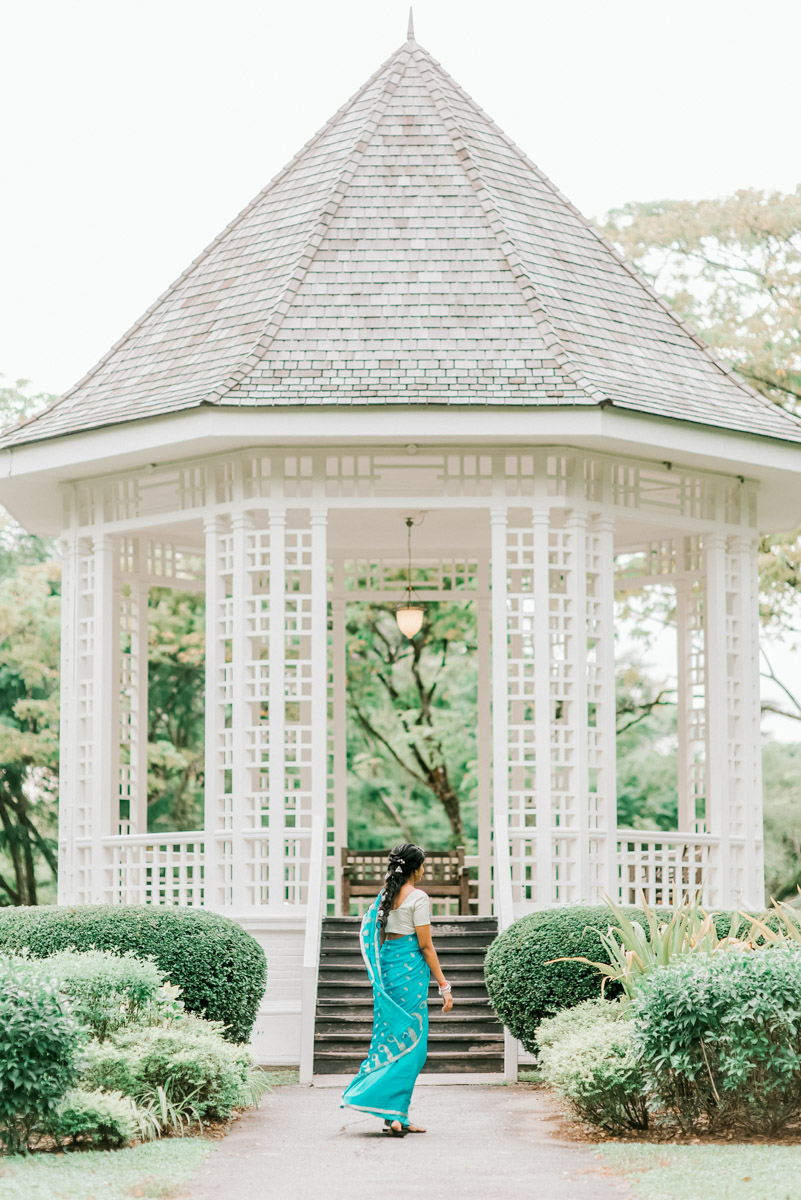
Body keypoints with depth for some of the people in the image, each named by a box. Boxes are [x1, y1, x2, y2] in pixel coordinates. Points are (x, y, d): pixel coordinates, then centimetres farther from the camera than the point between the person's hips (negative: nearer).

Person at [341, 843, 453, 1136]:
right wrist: (444, 986, -7)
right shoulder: (418, 898, -11)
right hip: (411, 972, -8)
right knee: (410, 1043, -3)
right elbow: (425, 946, -11)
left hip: (387, 969, 8)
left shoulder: (385, 895, 10)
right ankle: (391, 1113, -11)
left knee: (393, 1040, 10)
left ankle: (398, 1118, 11)